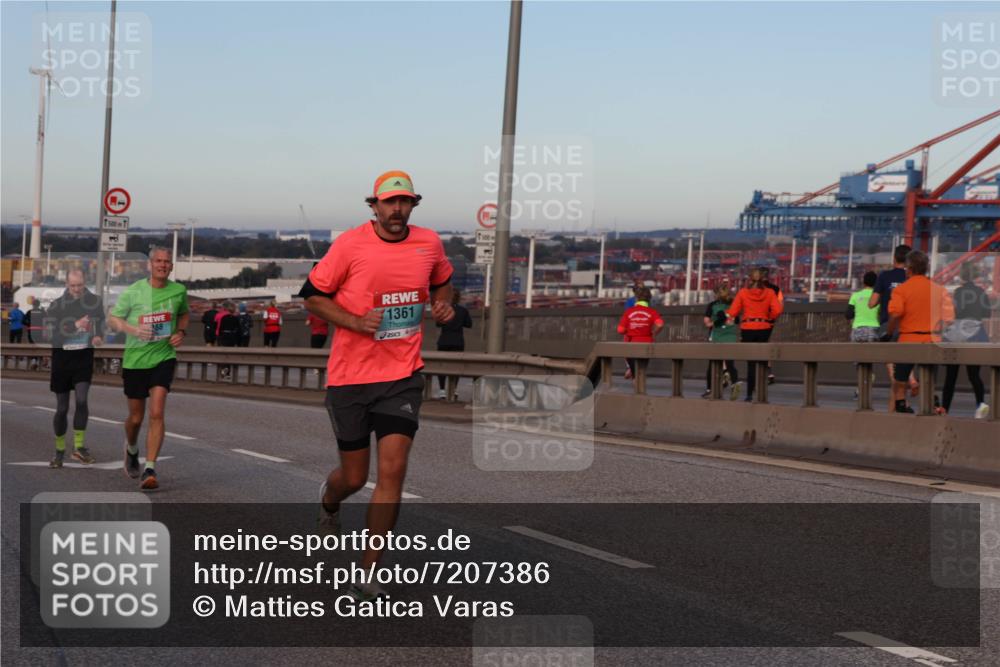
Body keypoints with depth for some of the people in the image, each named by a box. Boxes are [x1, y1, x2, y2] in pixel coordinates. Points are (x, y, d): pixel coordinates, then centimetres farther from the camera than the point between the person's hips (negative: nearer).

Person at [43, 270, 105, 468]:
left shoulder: (94, 301, 1)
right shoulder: (57, 306, -6)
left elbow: (100, 324, 17)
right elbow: (48, 332, -16)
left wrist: (98, 337, -4)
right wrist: (76, 326, -22)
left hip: (84, 357, 0)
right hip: (62, 357, 0)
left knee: (81, 399, -19)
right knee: (62, 408, 6)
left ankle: (79, 447, -10)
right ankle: (59, 451, 20)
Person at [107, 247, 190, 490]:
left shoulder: (178, 291, -1)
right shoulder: (133, 291, -8)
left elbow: (184, 314, 20)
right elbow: (112, 318, -1)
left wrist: (181, 332, 0)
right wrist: (134, 329, -20)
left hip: (163, 358, 0)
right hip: (134, 360, 0)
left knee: (156, 413, -17)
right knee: (136, 418, 10)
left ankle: (150, 470, -15)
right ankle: (131, 450, 45)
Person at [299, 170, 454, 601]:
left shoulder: (430, 243, 3)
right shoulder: (350, 244, -8)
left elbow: (441, 282, 24)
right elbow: (312, 296, -2)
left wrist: (442, 305, 2)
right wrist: (355, 321, -17)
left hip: (403, 376, 2)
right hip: (350, 375, -2)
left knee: (392, 472, -10)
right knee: (354, 477, 8)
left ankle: (367, 574, 0)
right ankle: (328, 502, 48)